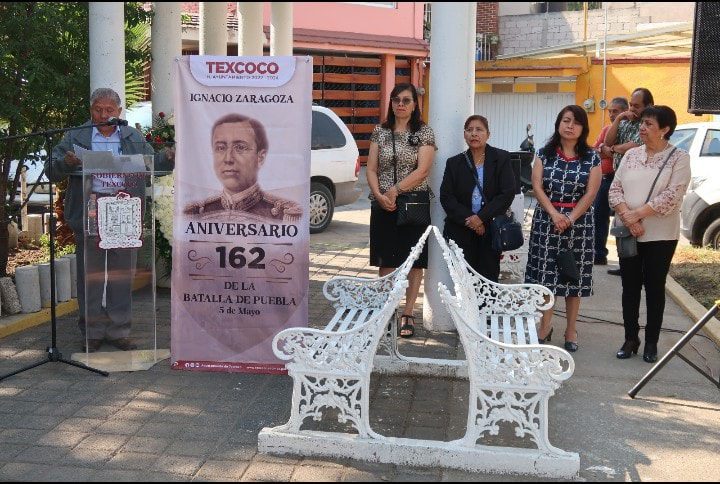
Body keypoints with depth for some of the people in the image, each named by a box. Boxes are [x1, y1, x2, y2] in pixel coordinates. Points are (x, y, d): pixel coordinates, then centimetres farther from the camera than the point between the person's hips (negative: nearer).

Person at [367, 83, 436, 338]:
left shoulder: (424, 132, 0)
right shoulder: (380, 132, 9)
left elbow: (422, 170, -10)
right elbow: (371, 169, 5)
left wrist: (395, 190, -15)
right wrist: (379, 195, -11)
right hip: (383, 205, 2)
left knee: (414, 261, 1)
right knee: (386, 261, 5)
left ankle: (407, 314, 11)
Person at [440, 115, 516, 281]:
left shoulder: (501, 159, 4)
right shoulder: (454, 163, 9)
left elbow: (508, 193, -5)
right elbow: (446, 197, 1)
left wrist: (482, 217, -13)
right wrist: (468, 219, -12)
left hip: (490, 231, -1)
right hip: (460, 232, 1)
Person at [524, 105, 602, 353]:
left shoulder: (591, 158, 2)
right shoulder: (544, 153, 4)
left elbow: (590, 193, -4)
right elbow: (537, 187, -3)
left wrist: (570, 219, -15)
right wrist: (554, 214, -15)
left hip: (579, 221, 0)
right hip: (546, 220, 1)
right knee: (545, 273, 2)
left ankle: (571, 330, 15)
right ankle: (546, 325, 16)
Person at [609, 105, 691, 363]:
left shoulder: (679, 158, -5)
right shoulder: (631, 154, 7)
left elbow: (671, 197, -15)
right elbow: (615, 189, 2)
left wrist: (637, 214, -18)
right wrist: (627, 216, -13)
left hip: (660, 235, -4)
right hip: (628, 233, 4)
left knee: (654, 287, 5)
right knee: (630, 286, 8)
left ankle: (651, 342, 16)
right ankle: (630, 339, 20)